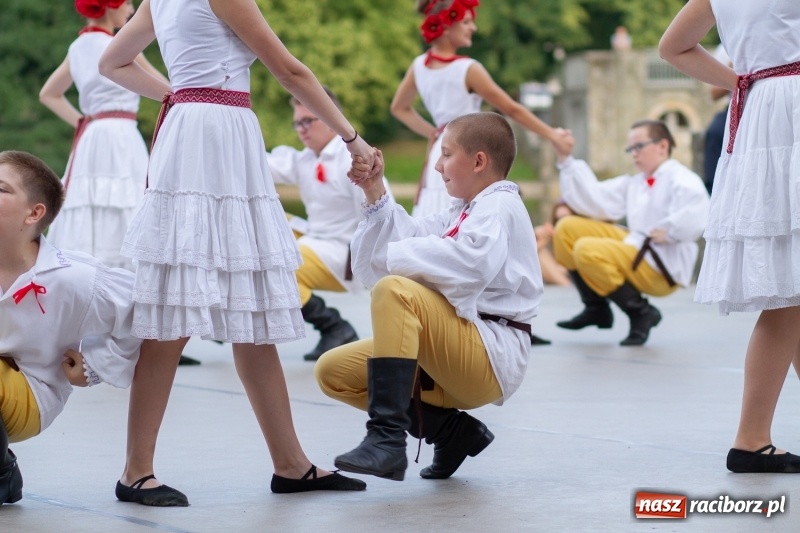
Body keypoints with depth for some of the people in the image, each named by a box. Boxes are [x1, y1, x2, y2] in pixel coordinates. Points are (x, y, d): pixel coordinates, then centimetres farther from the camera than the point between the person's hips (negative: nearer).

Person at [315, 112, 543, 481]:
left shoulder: (499, 206, -6)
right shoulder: (462, 215, 23)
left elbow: (468, 262, -27)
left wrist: (391, 256, -18)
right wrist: (375, 195, 2)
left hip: (491, 357, -10)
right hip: (452, 359, 10)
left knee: (394, 290, -30)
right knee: (333, 372, 3)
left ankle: (387, 437, -36)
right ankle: (453, 431, 2)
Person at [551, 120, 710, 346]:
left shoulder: (680, 180, -9)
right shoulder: (633, 183, 16)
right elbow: (596, 201, 4)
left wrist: (667, 231, -20)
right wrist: (566, 160, 3)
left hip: (662, 269, -9)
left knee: (587, 250, -26)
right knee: (567, 228, 8)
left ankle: (641, 312, -10)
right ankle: (596, 309, 10)